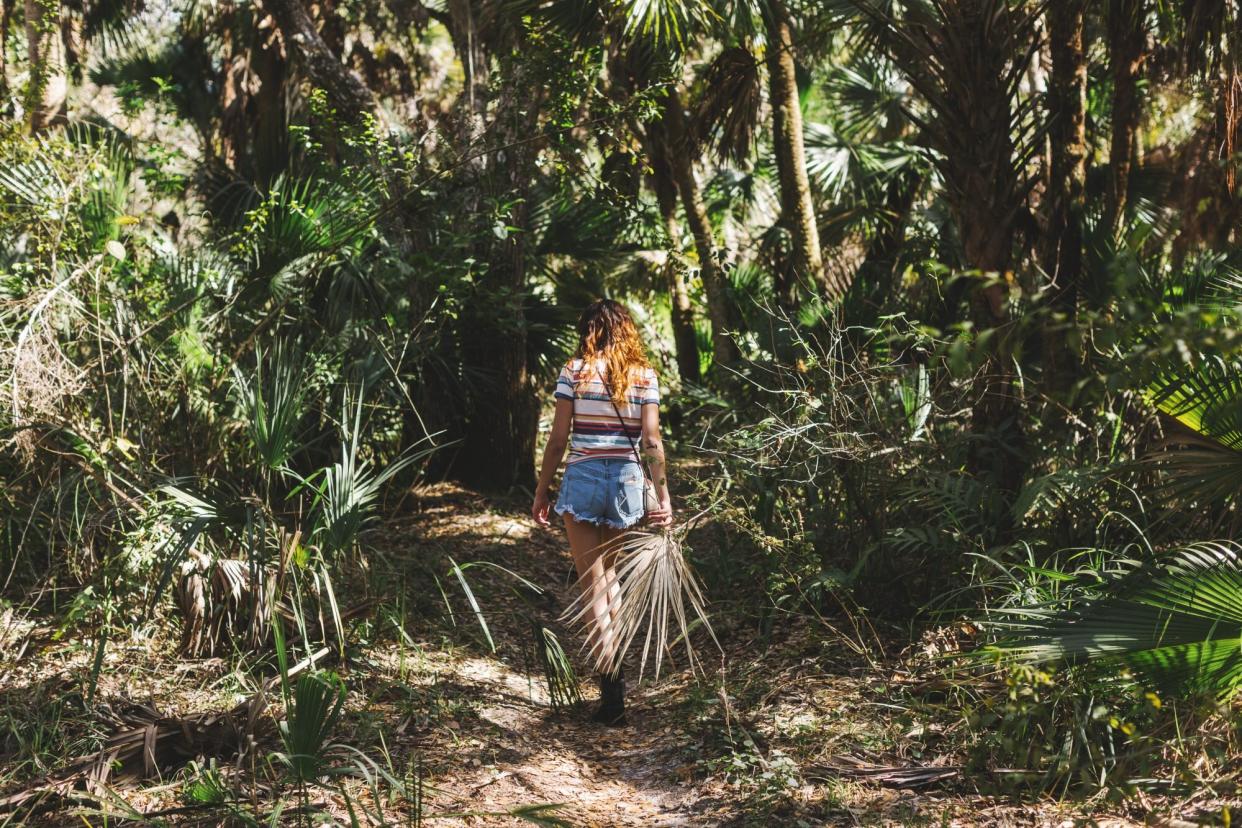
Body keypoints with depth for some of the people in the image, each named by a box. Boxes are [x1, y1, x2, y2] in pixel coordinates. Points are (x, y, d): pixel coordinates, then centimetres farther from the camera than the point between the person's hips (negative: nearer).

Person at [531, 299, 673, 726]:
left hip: (583, 478, -3)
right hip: (627, 480, 3)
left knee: (593, 586, 1)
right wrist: (664, 497, 0)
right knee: (608, 574, 23)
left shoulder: (574, 373, -4)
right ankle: (614, 667, 26)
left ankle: (612, 691, -5)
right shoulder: (644, 376, 2)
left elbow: (558, 439, -4)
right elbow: (652, 441, -2)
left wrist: (541, 491, 4)